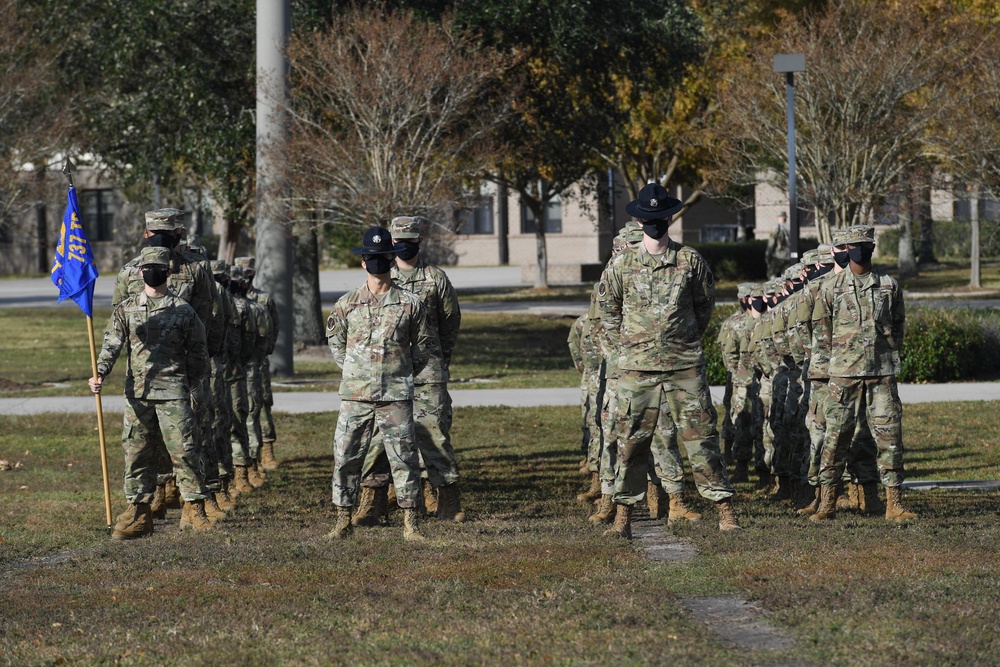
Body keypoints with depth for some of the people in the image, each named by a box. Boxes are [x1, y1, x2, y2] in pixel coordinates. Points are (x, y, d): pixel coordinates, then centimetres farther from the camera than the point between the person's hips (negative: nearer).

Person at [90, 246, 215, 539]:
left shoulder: (182, 311, 3)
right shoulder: (125, 310, 9)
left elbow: (199, 354, 11)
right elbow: (111, 345, 0)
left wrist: (185, 384, 8)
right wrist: (99, 375, -15)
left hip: (173, 394, -2)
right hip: (137, 394, 2)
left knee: (184, 450, -7)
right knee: (136, 453, 3)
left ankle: (194, 509, 1)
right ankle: (139, 512, 10)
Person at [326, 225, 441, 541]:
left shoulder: (410, 304, 3)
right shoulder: (347, 304, 6)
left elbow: (426, 349, 12)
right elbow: (336, 344, 18)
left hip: (396, 396, -1)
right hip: (355, 396, 1)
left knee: (404, 458, -2)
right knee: (346, 457, 0)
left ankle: (410, 524, 4)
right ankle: (343, 520, 9)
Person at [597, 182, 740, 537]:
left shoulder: (690, 261, 2)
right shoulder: (621, 264, 3)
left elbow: (705, 305, 15)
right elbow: (608, 309, 14)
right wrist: (624, 347, 10)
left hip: (685, 365, 0)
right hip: (636, 368, 0)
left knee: (701, 436, -1)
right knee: (632, 441, 2)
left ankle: (725, 511, 2)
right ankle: (623, 517, 7)